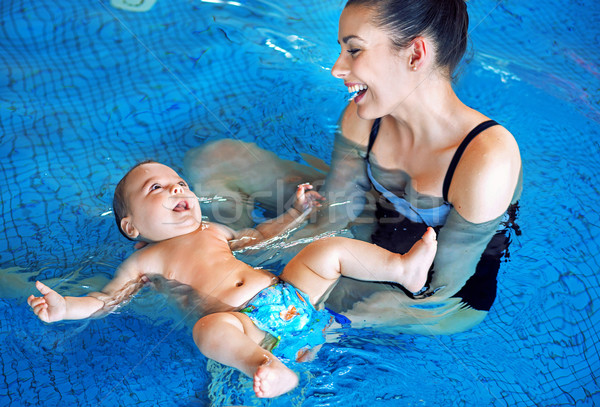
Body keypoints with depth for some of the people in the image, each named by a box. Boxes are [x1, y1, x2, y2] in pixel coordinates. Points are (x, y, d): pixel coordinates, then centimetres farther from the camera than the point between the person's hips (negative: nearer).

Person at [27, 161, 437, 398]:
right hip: (245, 322, -5)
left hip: (288, 293, 6)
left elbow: (258, 236, 37)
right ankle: (268, 369, -58)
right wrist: (64, 307, -8)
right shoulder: (143, 261, 12)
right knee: (210, 328, -38)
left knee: (329, 248, -3)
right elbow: (107, 299, 9)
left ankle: (403, 268, -5)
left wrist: (295, 212, 34)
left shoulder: (212, 231, 26)